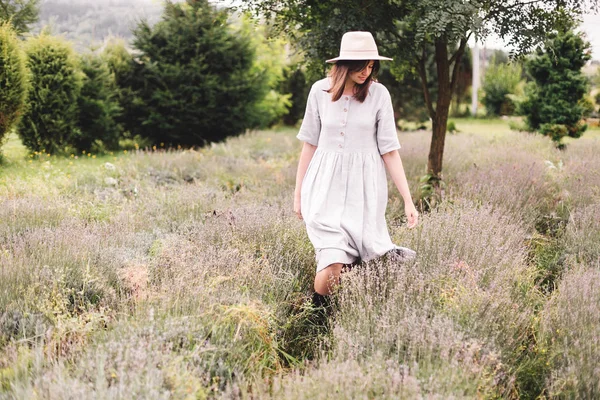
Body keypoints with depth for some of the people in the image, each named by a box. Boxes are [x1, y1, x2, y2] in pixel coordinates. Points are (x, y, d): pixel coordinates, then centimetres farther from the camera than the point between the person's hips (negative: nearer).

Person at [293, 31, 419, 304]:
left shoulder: (378, 94, -3)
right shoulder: (320, 90, -1)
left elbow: (390, 150, -2)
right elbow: (309, 144, 8)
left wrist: (408, 200, -6)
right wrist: (298, 193, 12)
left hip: (364, 187, 0)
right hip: (327, 183, 0)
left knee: (360, 258, -1)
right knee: (333, 264, -12)